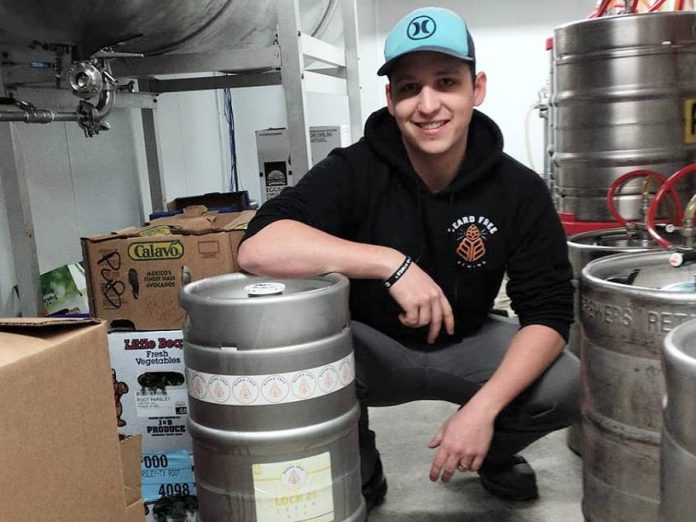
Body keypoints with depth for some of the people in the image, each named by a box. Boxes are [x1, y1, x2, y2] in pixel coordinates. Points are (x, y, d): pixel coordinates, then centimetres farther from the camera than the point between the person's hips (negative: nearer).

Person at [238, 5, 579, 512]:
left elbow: (548, 313, -15)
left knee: (565, 386, -23)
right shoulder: (354, 170, -21)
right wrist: (391, 262, -42)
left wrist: (483, 406, -30)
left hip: (467, 344, 2)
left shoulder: (519, 189, -15)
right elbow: (258, 247, -35)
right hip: (370, 343, -2)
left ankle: (494, 454, 14)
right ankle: (358, 475, -1)